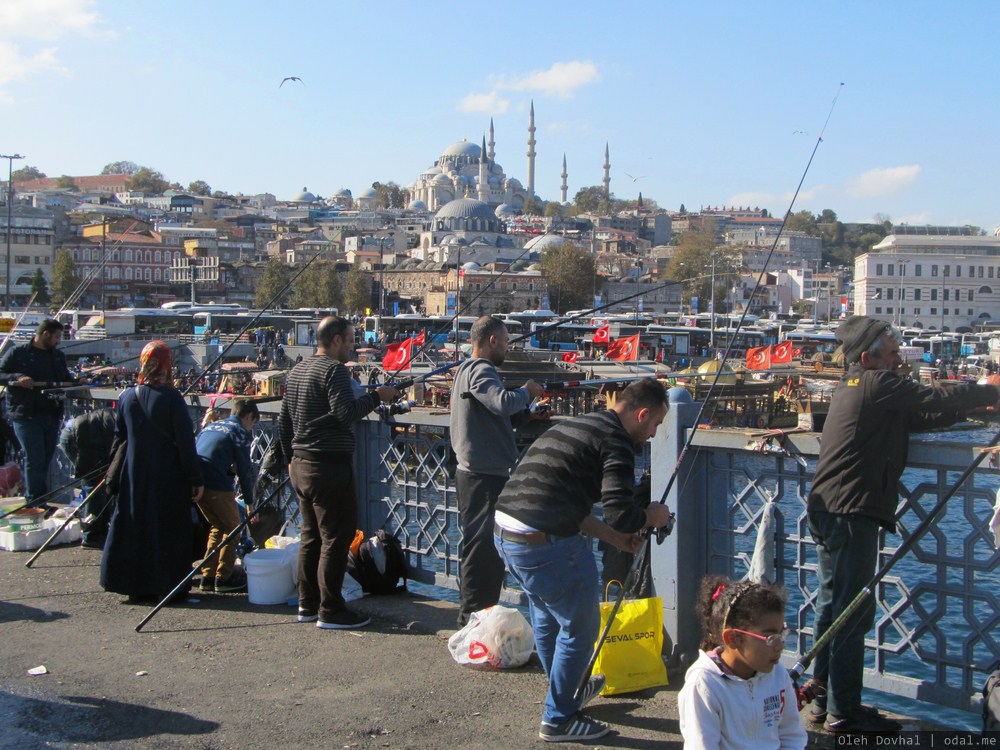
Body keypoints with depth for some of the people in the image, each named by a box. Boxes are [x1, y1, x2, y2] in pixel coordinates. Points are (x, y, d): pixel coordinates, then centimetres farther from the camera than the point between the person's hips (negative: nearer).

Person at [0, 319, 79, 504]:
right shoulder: (18, 353, -1)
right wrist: (17, 378, -20)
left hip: (52, 415, 6)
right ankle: (35, 501, -4)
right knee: (35, 459, -10)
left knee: (46, 459, 10)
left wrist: (77, 382, 4)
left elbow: (66, 380, 25)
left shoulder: (59, 356, 18)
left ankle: (33, 498, 22)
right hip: (26, 415, -6)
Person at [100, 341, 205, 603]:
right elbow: (186, 442, -13)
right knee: (169, 529, 5)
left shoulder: (127, 397, 0)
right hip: (169, 478, -4)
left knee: (136, 526, 12)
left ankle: (137, 586, 18)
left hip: (135, 477, 4)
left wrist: (114, 476, 22)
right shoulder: (171, 397, -14)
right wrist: (196, 479, -8)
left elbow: (119, 438, 9)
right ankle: (169, 585, 9)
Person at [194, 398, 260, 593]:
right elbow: (244, 469, -1)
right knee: (232, 527, 9)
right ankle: (224, 578, 7)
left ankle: (208, 576, 22)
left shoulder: (211, 426, 24)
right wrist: (250, 502, 5)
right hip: (217, 484, -7)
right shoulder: (239, 432, 2)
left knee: (217, 526, 22)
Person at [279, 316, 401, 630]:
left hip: (301, 465, 10)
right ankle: (330, 611, -1)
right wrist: (376, 396, -14)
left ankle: (307, 604, 22)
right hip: (330, 466, -10)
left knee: (310, 535, 16)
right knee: (336, 538, -4)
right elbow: (345, 413, -25)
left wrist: (291, 456, 27)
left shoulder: (297, 371, 15)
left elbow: (284, 421, 20)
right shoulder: (334, 369, -13)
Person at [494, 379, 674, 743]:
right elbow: (622, 510, -17)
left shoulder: (575, 426, 21)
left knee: (547, 620, 27)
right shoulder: (615, 440, -8)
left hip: (504, 531, 10)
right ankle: (558, 719, 20)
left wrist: (616, 538, 26)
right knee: (579, 628, 8)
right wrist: (653, 516, 5)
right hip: (545, 544, -10)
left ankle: (566, 690, 47)